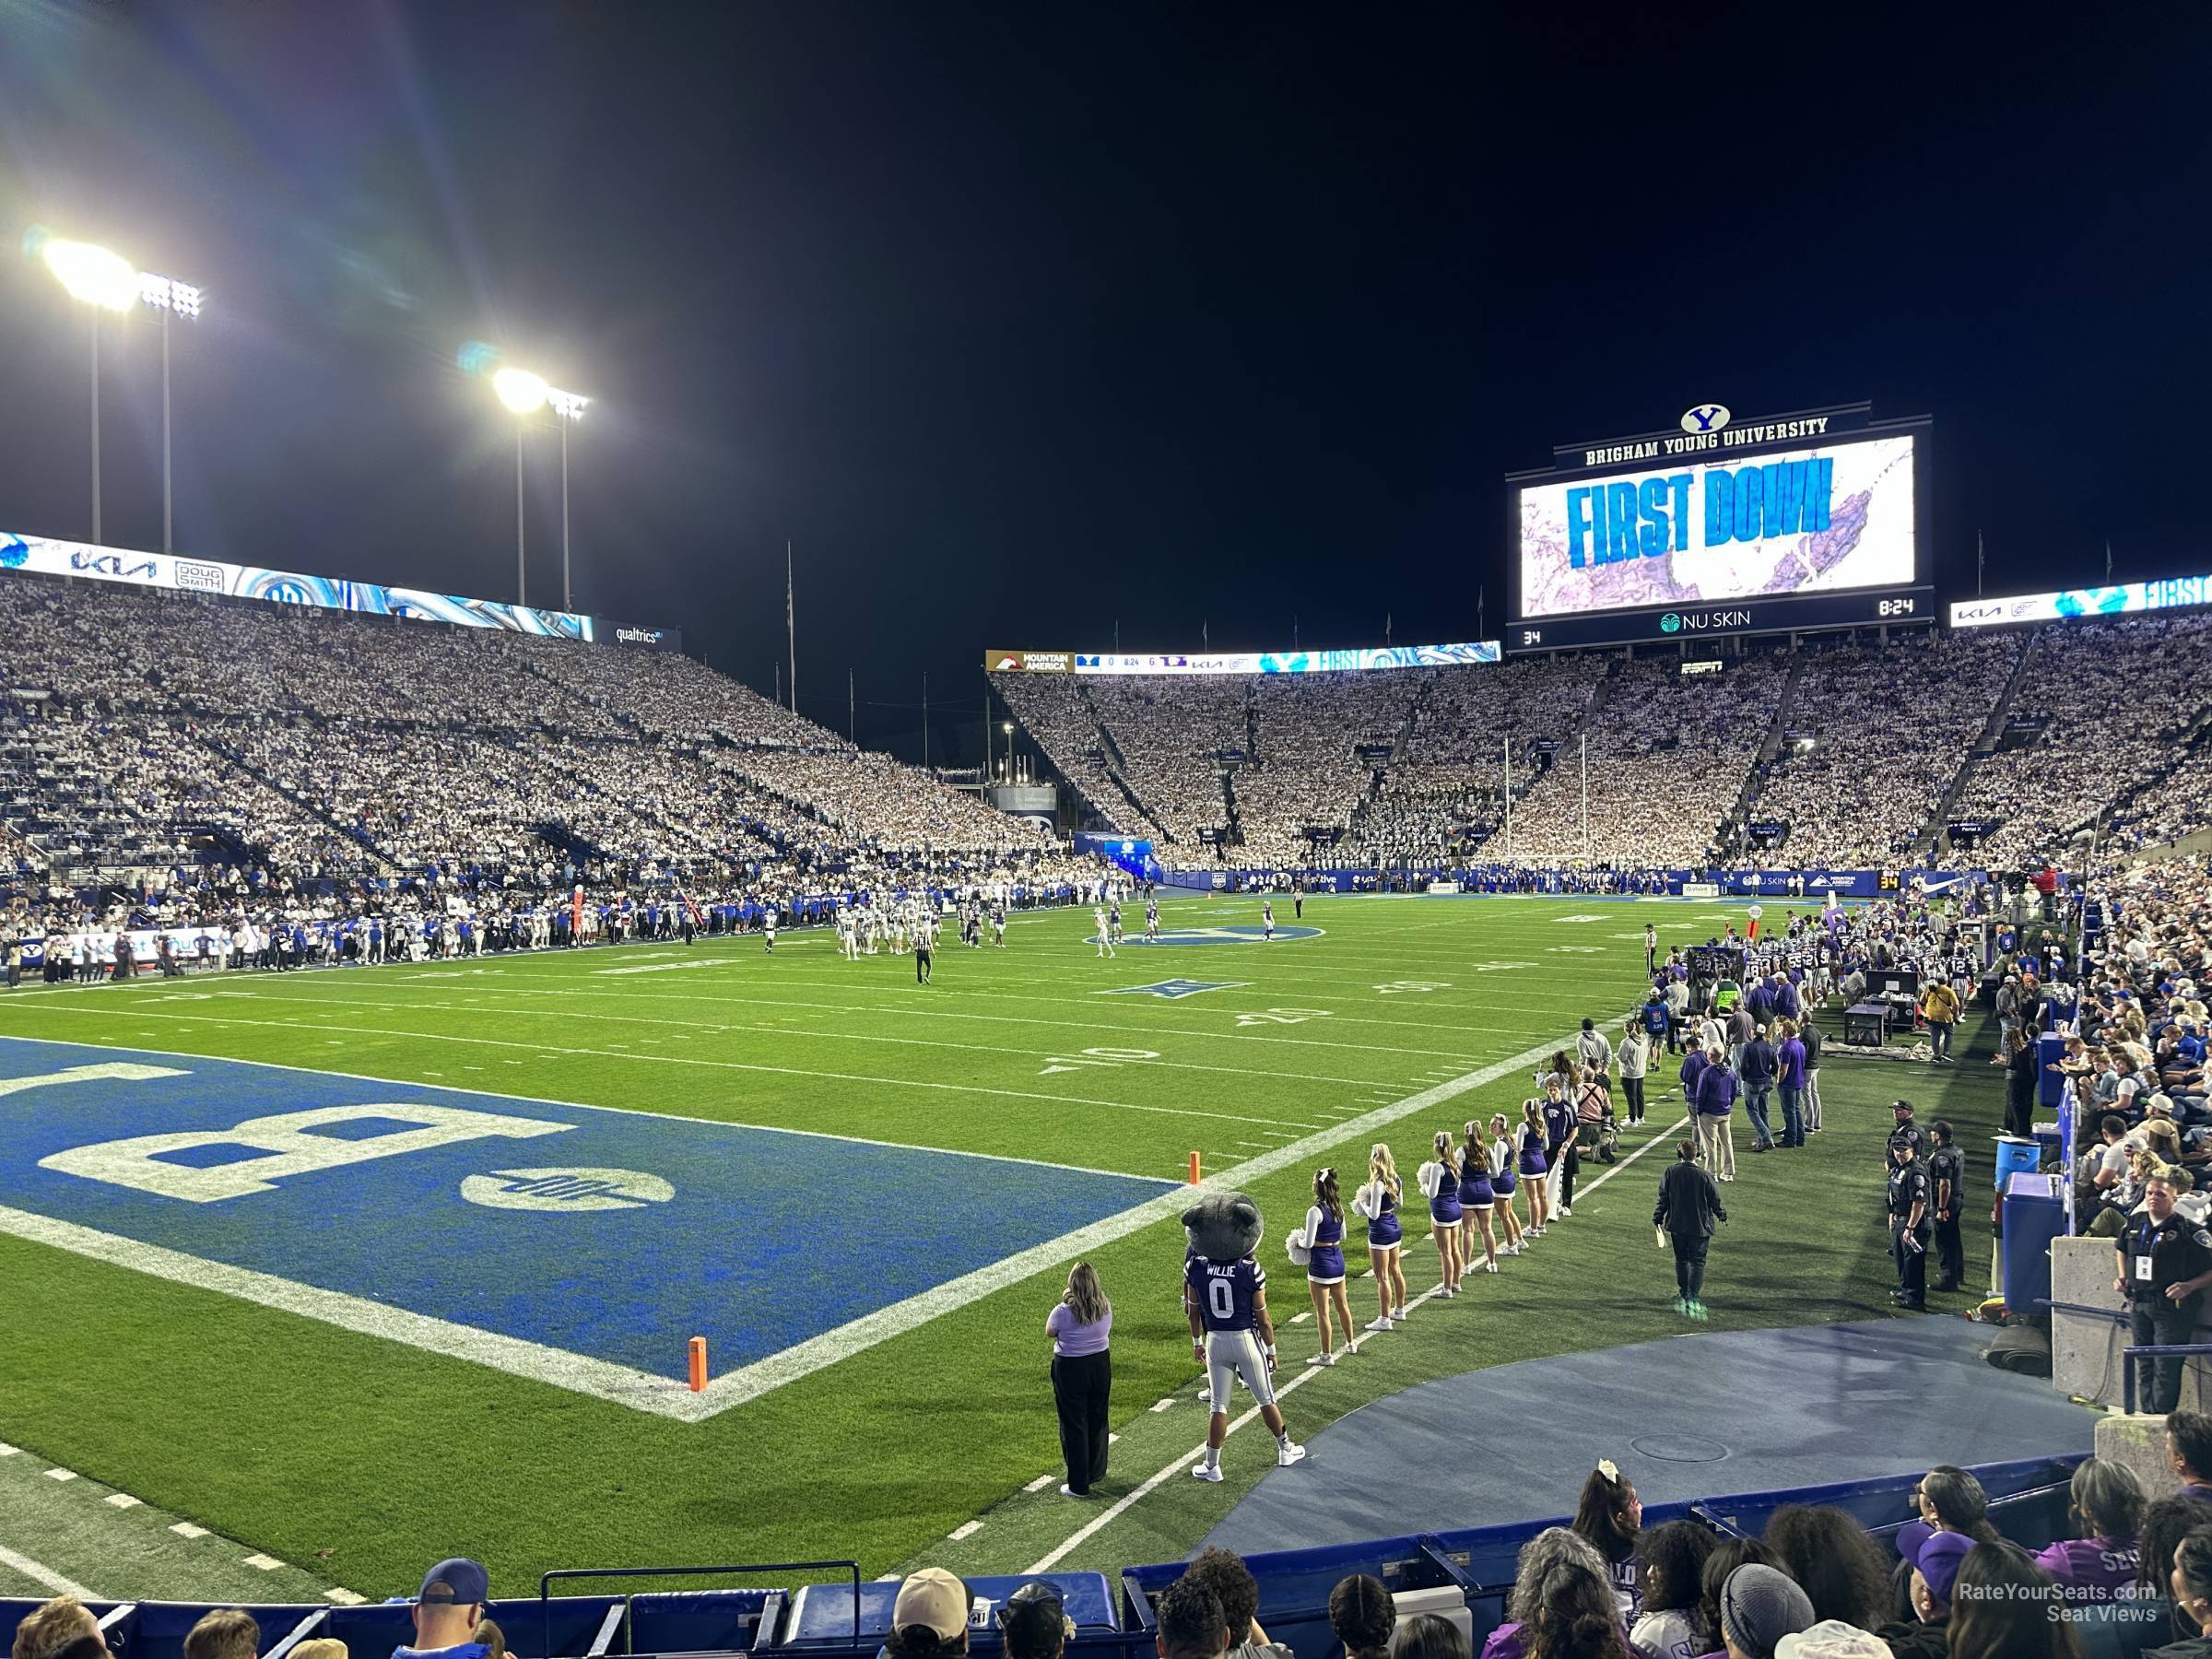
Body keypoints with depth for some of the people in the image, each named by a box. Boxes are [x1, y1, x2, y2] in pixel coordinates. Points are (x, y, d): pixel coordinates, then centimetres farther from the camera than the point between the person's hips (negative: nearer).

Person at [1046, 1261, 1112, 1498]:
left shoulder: (1063, 1312, -24)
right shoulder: (1106, 1307, -11)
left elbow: (1049, 1333, -5)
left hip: (1070, 1370, -4)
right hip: (1100, 1364, 5)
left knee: (1074, 1426, 8)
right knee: (1097, 1420, 22)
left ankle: (1078, 1485, 15)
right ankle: (1096, 1470, 40)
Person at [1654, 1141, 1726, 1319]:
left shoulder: (1670, 1172, -9)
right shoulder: (1704, 1176, -14)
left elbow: (1663, 1197, -3)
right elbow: (1715, 1199, -3)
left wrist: (1657, 1218, 10)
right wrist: (1722, 1215, 17)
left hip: (1677, 1225, 2)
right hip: (1700, 1226, -2)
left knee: (1681, 1259, 17)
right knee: (1698, 1261, 5)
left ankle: (1683, 1294, 23)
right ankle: (1693, 1296, -6)